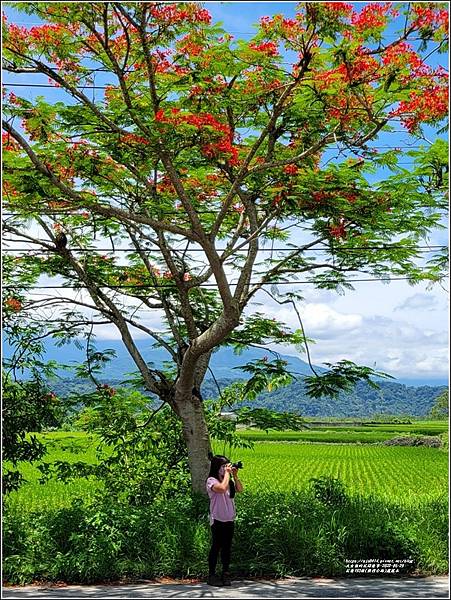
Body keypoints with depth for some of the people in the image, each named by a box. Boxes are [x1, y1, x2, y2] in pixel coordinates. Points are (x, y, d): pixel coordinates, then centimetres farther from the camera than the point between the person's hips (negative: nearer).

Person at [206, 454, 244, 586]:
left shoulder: (229, 481, 9)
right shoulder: (212, 481, -12)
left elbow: (240, 489, -1)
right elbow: (222, 488, -30)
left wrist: (235, 475, -8)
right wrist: (227, 473, -20)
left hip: (230, 519, 6)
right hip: (217, 520, -6)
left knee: (227, 547, 9)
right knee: (216, 546, 0)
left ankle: (225, 573, 17)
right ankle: (211, 575, 8)